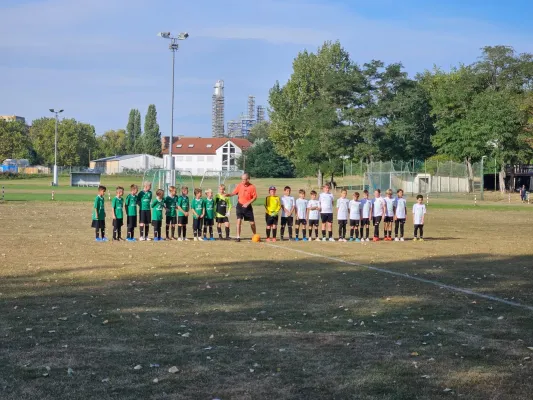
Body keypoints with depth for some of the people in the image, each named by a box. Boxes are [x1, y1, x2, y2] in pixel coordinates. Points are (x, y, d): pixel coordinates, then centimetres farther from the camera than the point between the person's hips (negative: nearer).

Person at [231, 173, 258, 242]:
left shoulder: (252, 187, -12)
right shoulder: (239, 185, -5)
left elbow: (255, 197, -8)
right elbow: (234, 193, 3)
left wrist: (248, 203, -18)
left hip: (248, 207, -1)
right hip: (240, 205, 1)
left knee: (252, 222, 5)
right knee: (239, 220, -11)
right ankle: (238, 237, -5)